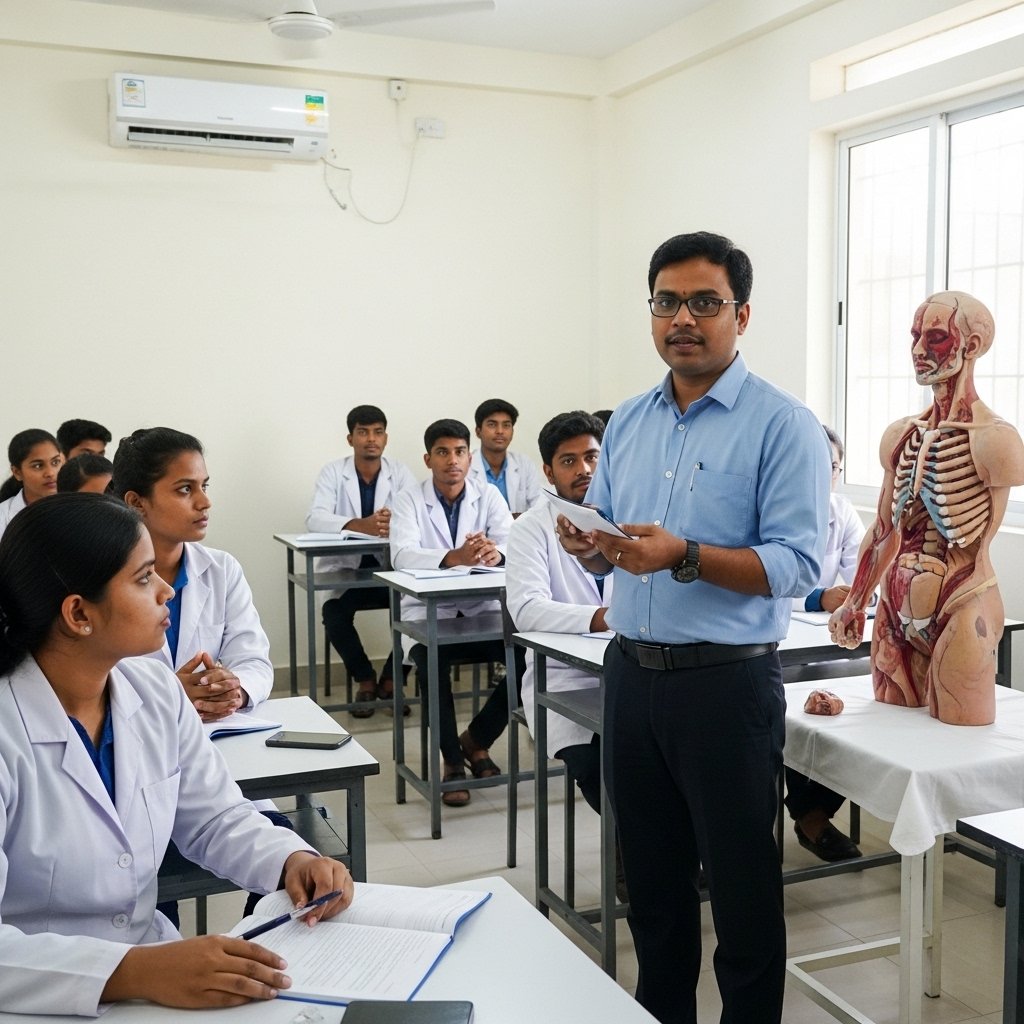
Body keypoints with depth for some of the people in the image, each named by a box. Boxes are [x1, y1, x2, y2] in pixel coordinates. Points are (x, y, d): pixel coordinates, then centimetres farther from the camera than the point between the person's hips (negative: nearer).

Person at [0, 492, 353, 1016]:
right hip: (47, 1003, -5)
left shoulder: (156, 691, -2)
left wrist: (293, 860, -9)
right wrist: (132, 971, -35)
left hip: (157, 962, 5)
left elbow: (215, 817, 8)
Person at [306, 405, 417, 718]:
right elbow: (315, 519, -19)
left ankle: (391, 678, 3)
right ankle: (365, 679, 2)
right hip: (345, 568, -1)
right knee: (334, 613, -27)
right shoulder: (332, 472, -3)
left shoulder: (400, 473, 2)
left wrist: (397, 523, -37)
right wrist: (360, 525, -38)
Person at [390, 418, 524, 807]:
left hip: (483, 611, 3)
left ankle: (476, 739, 3)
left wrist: (495, 553, -36)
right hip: (429, 614, -2)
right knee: (432, 660, -34)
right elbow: (403, 555, -20)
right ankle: (452, 761, -12)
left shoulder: (488, 496, 6)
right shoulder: (409, 501, -1)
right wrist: (454, 558, -39)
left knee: (529, 653, -22)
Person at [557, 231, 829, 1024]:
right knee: (651, 877, 19)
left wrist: (684, 557, -27)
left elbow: (797, 565, -16)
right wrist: (586, 546, -10)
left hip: (727, 682, -6)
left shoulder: (782, 424, -8)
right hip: (632, 675, 6)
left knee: (742, 889, 8)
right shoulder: (628, 423, 10)